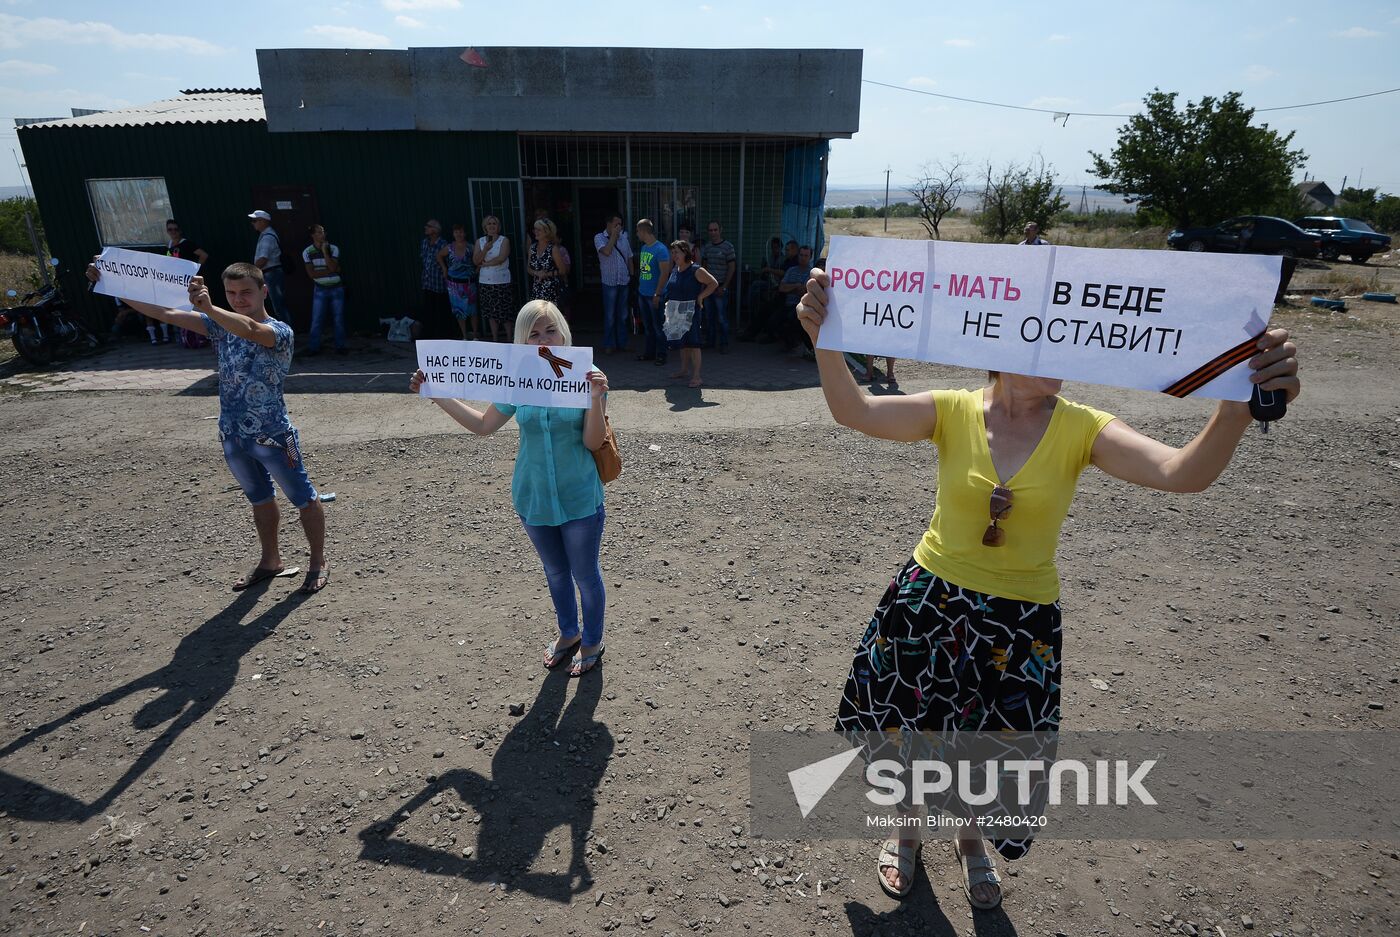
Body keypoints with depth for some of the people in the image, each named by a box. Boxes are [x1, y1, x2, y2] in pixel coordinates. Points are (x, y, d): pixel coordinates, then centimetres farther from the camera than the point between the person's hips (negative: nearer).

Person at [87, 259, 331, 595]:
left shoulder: (279, 331, -15)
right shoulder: (221, 326, 5)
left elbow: (250, 330, -37)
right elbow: (166, 313, 3)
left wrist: (209, 308, -53)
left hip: (273, 437, -7)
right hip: (233, 437, 7)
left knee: (303, 498, 6)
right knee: (259, 499, 21)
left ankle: (319, 563, 21)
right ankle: (271, 561, 37)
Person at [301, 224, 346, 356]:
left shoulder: (333, 249, -1)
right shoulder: (307, 252, -3)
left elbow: (333, 267, -15)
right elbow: (311, 273, -10)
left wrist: (324, 251, -15)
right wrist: (330, 270, -12)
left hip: (336, 288, 1)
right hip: (320, 289, -1)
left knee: (338, 319, 3)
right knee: (316, 319, -1)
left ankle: (340, 346, 12)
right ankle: (313, 347, 5)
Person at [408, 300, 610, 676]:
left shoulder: (586, 377, -15)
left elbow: (594, 442, -17)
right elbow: (483, 425, 8)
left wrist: (596, 398, -32)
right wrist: (438, 395, 1)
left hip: (579, 500, -4)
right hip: (533, 499, 4)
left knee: (585, 573, 13)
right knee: (555, 571, 23)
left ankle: (592, 642, 37)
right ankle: (568, 633, 47)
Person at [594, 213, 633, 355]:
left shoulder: (623, 237, 11)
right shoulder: (599, 237, -4)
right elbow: (606, 252, -22)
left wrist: (632, 275, 11)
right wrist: (613, 235, -13)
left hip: (624, 282, 5)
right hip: (610, 282, -5)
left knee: (623, 315, 11)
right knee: (609, 316, 1)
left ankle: (622, 343, 20)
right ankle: (608, 345, 9)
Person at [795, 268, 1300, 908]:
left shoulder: (1080, 429, -12)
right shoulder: (953, 411, -12)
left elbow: (1183, 473, -26)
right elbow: (854, 412, -25)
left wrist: (1242, 404, -44)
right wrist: (826, 340, -42)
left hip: (1020, 621, 1)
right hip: (930, 599, 0)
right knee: (907, 720, 17)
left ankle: (970, 838, 54)